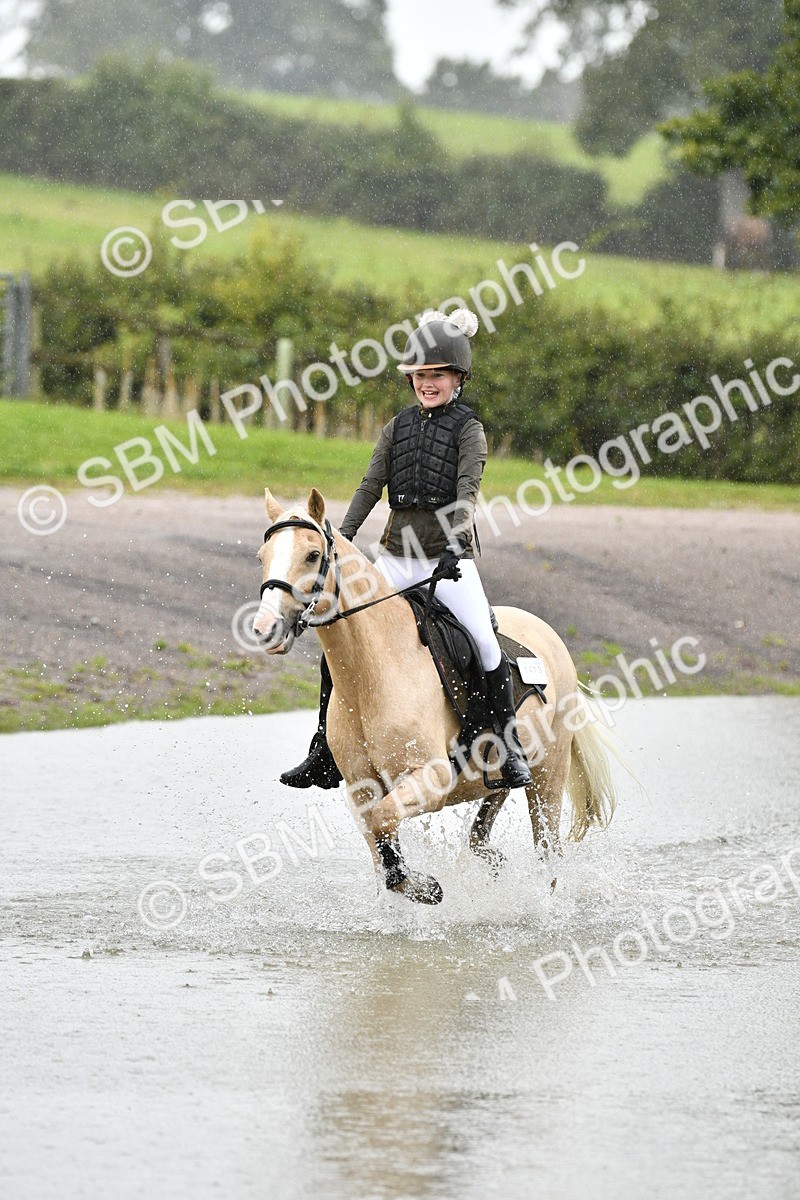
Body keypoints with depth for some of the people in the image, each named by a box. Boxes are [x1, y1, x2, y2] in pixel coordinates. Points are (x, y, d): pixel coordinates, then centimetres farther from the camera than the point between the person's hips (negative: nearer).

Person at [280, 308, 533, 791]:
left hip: (449, 558, -4)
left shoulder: (468, 429, -2)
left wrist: (454, 546, -30)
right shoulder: (398, 428, 11)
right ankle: (325, 756, 6)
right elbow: (371, 487, 7)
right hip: (396, 558, 5)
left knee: (485, 643, -22)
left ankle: (511, 748, -10)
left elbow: (467, 492, -15)